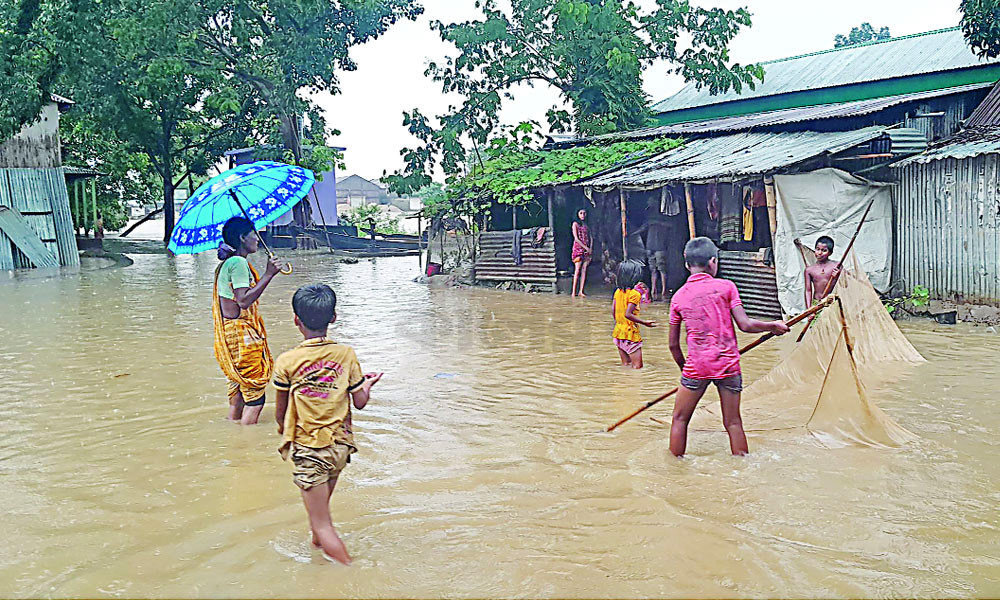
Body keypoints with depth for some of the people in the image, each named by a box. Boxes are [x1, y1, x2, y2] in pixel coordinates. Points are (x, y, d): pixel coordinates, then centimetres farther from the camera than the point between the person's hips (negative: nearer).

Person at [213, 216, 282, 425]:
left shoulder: (225, 264, 16)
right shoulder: (239, 262, -16)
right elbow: (244, 301, -25)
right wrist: (268, 275, -25)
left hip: (229, 334, 10)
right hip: (241, 336, -10)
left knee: (238, 392, 17)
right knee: (255, 395, -5)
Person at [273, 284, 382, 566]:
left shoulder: (287, 362, -11)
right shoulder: (346, 354, -5)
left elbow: (280, 413, -1)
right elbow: (360, 402, 0)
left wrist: (284, 435, 20)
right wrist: (367, 384, 21)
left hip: (308, 448, -4)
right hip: (340, 445, 4)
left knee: (323, 525, 4)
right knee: (321, 508, 27)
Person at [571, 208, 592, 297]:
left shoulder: (586, 225, 17)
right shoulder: (575, 224, 1)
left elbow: (591, 238, 14)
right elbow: (576, 238, -8)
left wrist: (591, 248, -3)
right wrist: (586, 248, -12)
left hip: (587, 249, 5)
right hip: (578, 248, -5)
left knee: (584, 270, -2)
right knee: (577, 270, -11)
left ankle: (581, 291, -2)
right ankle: (574, 291, -10)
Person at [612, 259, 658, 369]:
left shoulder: (618, 291, 5)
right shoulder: (634, 294, -16)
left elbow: (613, 311, 8)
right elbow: (628, 314, -23)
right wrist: (645, 323, -18)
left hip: (618, 332, 8)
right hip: (630, 334, -8)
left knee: (625, 365, 17)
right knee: (637, 366, 0)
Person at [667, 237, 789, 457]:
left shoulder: (678, 296, 4)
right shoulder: (725, 286, -1)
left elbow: (673, 345, 7)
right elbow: (745, 325, -6)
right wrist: (773, 326, 9)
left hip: (696, 366, 0)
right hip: (728, 364, 0)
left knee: (680, 419, 12)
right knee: (733, 422, 11)